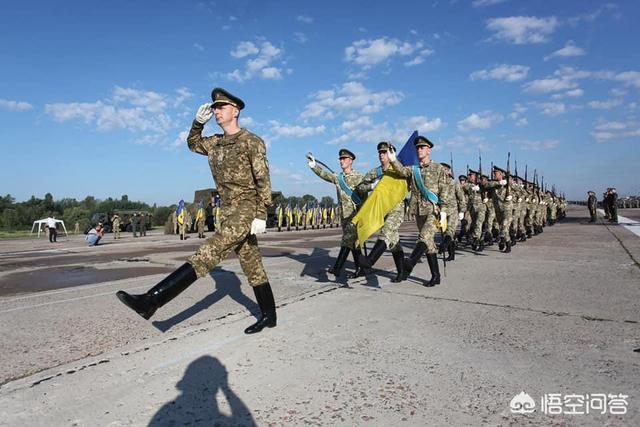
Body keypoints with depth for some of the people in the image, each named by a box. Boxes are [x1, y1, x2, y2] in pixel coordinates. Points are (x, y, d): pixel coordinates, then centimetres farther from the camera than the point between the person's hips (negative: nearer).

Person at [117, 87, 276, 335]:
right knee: (252, 266, 10)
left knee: (208, 254, -19)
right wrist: (199, 122, 15)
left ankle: (152, 300, -26)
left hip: (246, 210, -8)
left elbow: (263, 180, -11)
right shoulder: (215, 143, 15)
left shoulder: (252, 142, -7)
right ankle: (268, 316, 19)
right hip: (227, 212, 8)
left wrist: (261, 216, -18)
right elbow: (193, 143, 35)